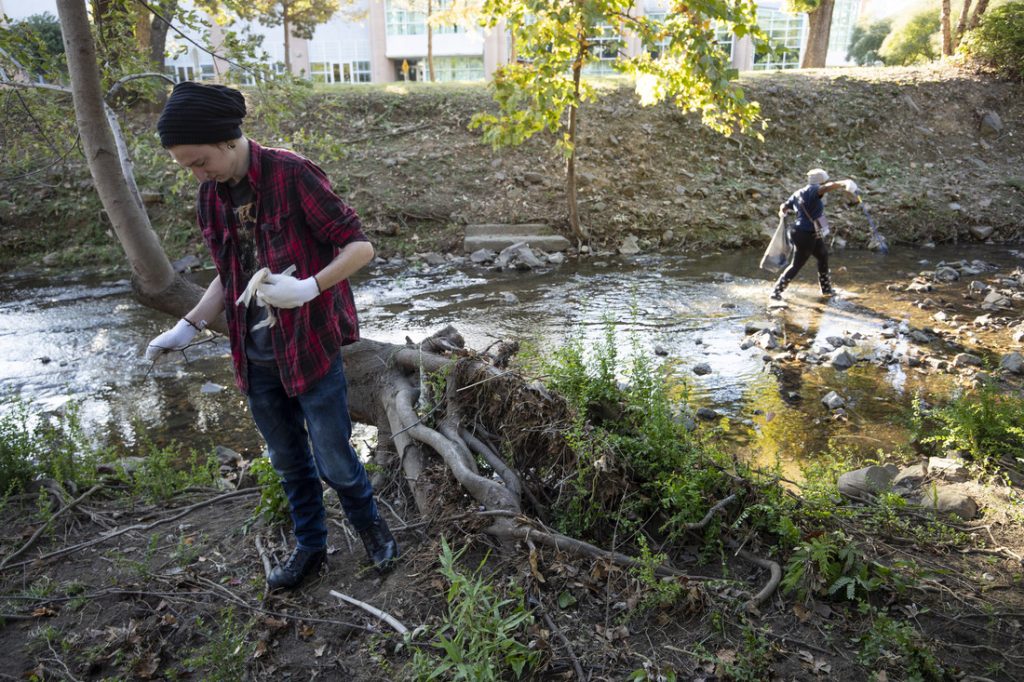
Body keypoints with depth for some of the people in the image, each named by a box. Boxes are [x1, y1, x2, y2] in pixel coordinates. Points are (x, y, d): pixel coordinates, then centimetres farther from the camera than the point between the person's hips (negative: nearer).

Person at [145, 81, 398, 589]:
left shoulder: (293, 175, -15)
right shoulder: (211, 197, 6)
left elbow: (359, 246, -14)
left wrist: (308, 288, -27)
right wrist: (188, 327, 8)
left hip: (311, 347, -6)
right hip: (256, 357, 6)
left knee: (334, 462, 5)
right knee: (289, 462, 18)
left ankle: (370, 527, 34)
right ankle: (310, 547, 39)